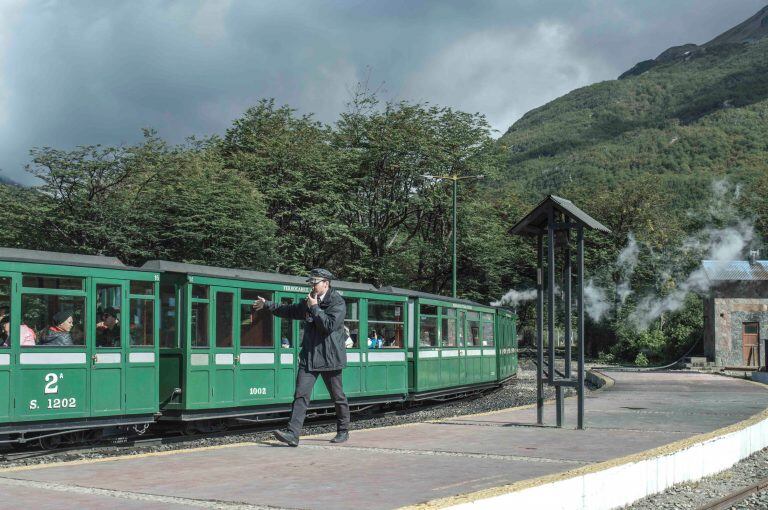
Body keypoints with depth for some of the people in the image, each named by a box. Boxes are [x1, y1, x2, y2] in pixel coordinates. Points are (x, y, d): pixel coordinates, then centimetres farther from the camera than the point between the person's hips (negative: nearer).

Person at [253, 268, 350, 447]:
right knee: (301, 394, -7)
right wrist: (267, 305, 31)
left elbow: (329, 325, -22)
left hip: (330, 358, -5)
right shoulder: (309, 301, 13)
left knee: (338, 397, 8)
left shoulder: (337, 302, -8)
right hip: (309, 356, 6)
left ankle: (343, 431, 25)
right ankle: (292, 434, -14)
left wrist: (314, 308, -17)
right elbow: (290, 311, 29)